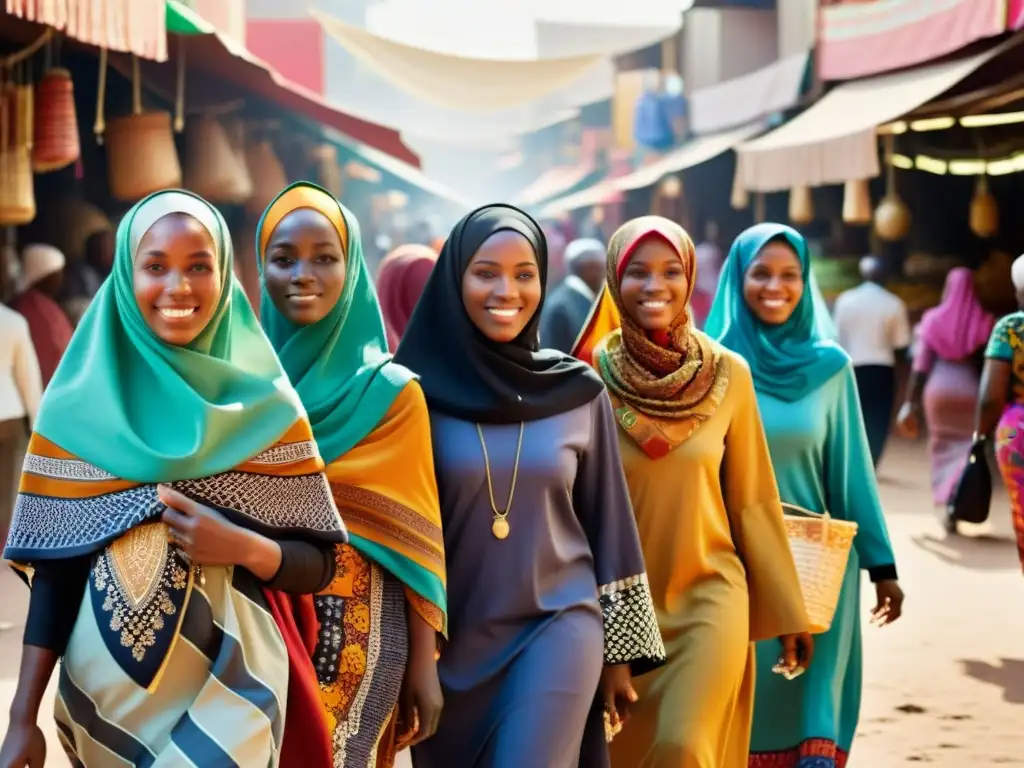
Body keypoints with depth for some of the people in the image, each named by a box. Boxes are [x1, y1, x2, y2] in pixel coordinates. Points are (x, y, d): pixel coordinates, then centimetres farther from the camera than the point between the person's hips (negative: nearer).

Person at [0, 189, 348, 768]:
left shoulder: (264, 405, -4)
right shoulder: (78, 406, -2)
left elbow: (319, 562, -2)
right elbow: (54, 566, 0)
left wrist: (246, 547, -21)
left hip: (230, 682, -1)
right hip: (104, 686, 2)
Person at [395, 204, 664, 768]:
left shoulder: (579, 391, 0)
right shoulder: (419, 389, -4)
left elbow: (606, 522, 7)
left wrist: (619, 652, 8)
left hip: (557, 627, 0)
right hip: (450, 640, 0)